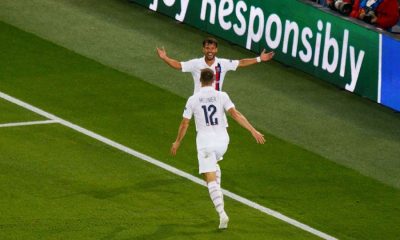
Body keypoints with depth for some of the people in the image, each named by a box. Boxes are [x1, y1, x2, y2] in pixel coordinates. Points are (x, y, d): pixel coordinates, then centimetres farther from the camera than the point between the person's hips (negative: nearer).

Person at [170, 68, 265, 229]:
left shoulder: (193, 99, -2)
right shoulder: (221, 96, -2)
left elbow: (184, 124, 4)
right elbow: (235, 114, -12)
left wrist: (177, 142, 19)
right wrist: (253, 131, -12)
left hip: (205, 141, -3)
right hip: (222, 139, 3)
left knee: (210, 179, -4)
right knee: (213, 165, 35)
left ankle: (222, 213, -19)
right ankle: (218, 196, 26)